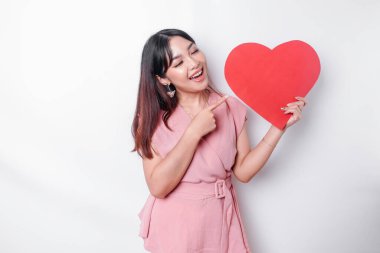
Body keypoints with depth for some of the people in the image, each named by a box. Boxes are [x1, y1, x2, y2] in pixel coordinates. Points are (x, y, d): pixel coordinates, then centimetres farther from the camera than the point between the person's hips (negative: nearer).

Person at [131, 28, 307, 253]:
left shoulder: (232, 108, -4)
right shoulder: (154, 117, -10)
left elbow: (243, 171, -6)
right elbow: (158, 187, -19)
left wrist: (279, 126, -12)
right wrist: (195, 132, -23)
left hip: (220, 221, 2)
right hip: (174, 225, -2)